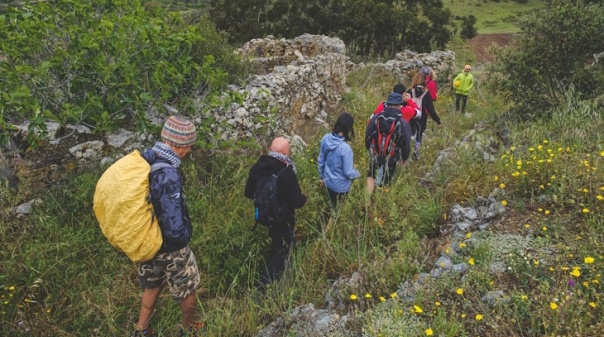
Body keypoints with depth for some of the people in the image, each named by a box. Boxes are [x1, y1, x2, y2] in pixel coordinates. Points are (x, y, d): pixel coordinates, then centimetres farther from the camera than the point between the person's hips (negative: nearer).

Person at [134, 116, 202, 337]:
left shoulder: (141, 159, -10)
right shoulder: (169, 177, -35)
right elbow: (175, 229, -35)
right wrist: (187, 234, -12)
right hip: (169, 247, -7)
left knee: (152, 285, 30)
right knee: (188, 289, 20)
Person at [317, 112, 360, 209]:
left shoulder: (325, 139, -16)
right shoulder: (345, 148, -34)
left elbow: (320, 161, -2)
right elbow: (348, 172, -23)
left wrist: (322, 176, 15)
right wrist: (357, 174, -1)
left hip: (328, 181, 5)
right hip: (341, 185, -5)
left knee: (333, 206, 27)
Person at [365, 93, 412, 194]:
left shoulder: (375, 118, -11)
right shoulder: (403, 123, -17)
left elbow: (368, 136, 0)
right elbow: (406, 144, -7)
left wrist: (369, 149, 19)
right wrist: (404, 157, 11)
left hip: (376, 155, 2)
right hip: (391, 159, -2)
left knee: (371, 176, 23)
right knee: (385, 182, 16)